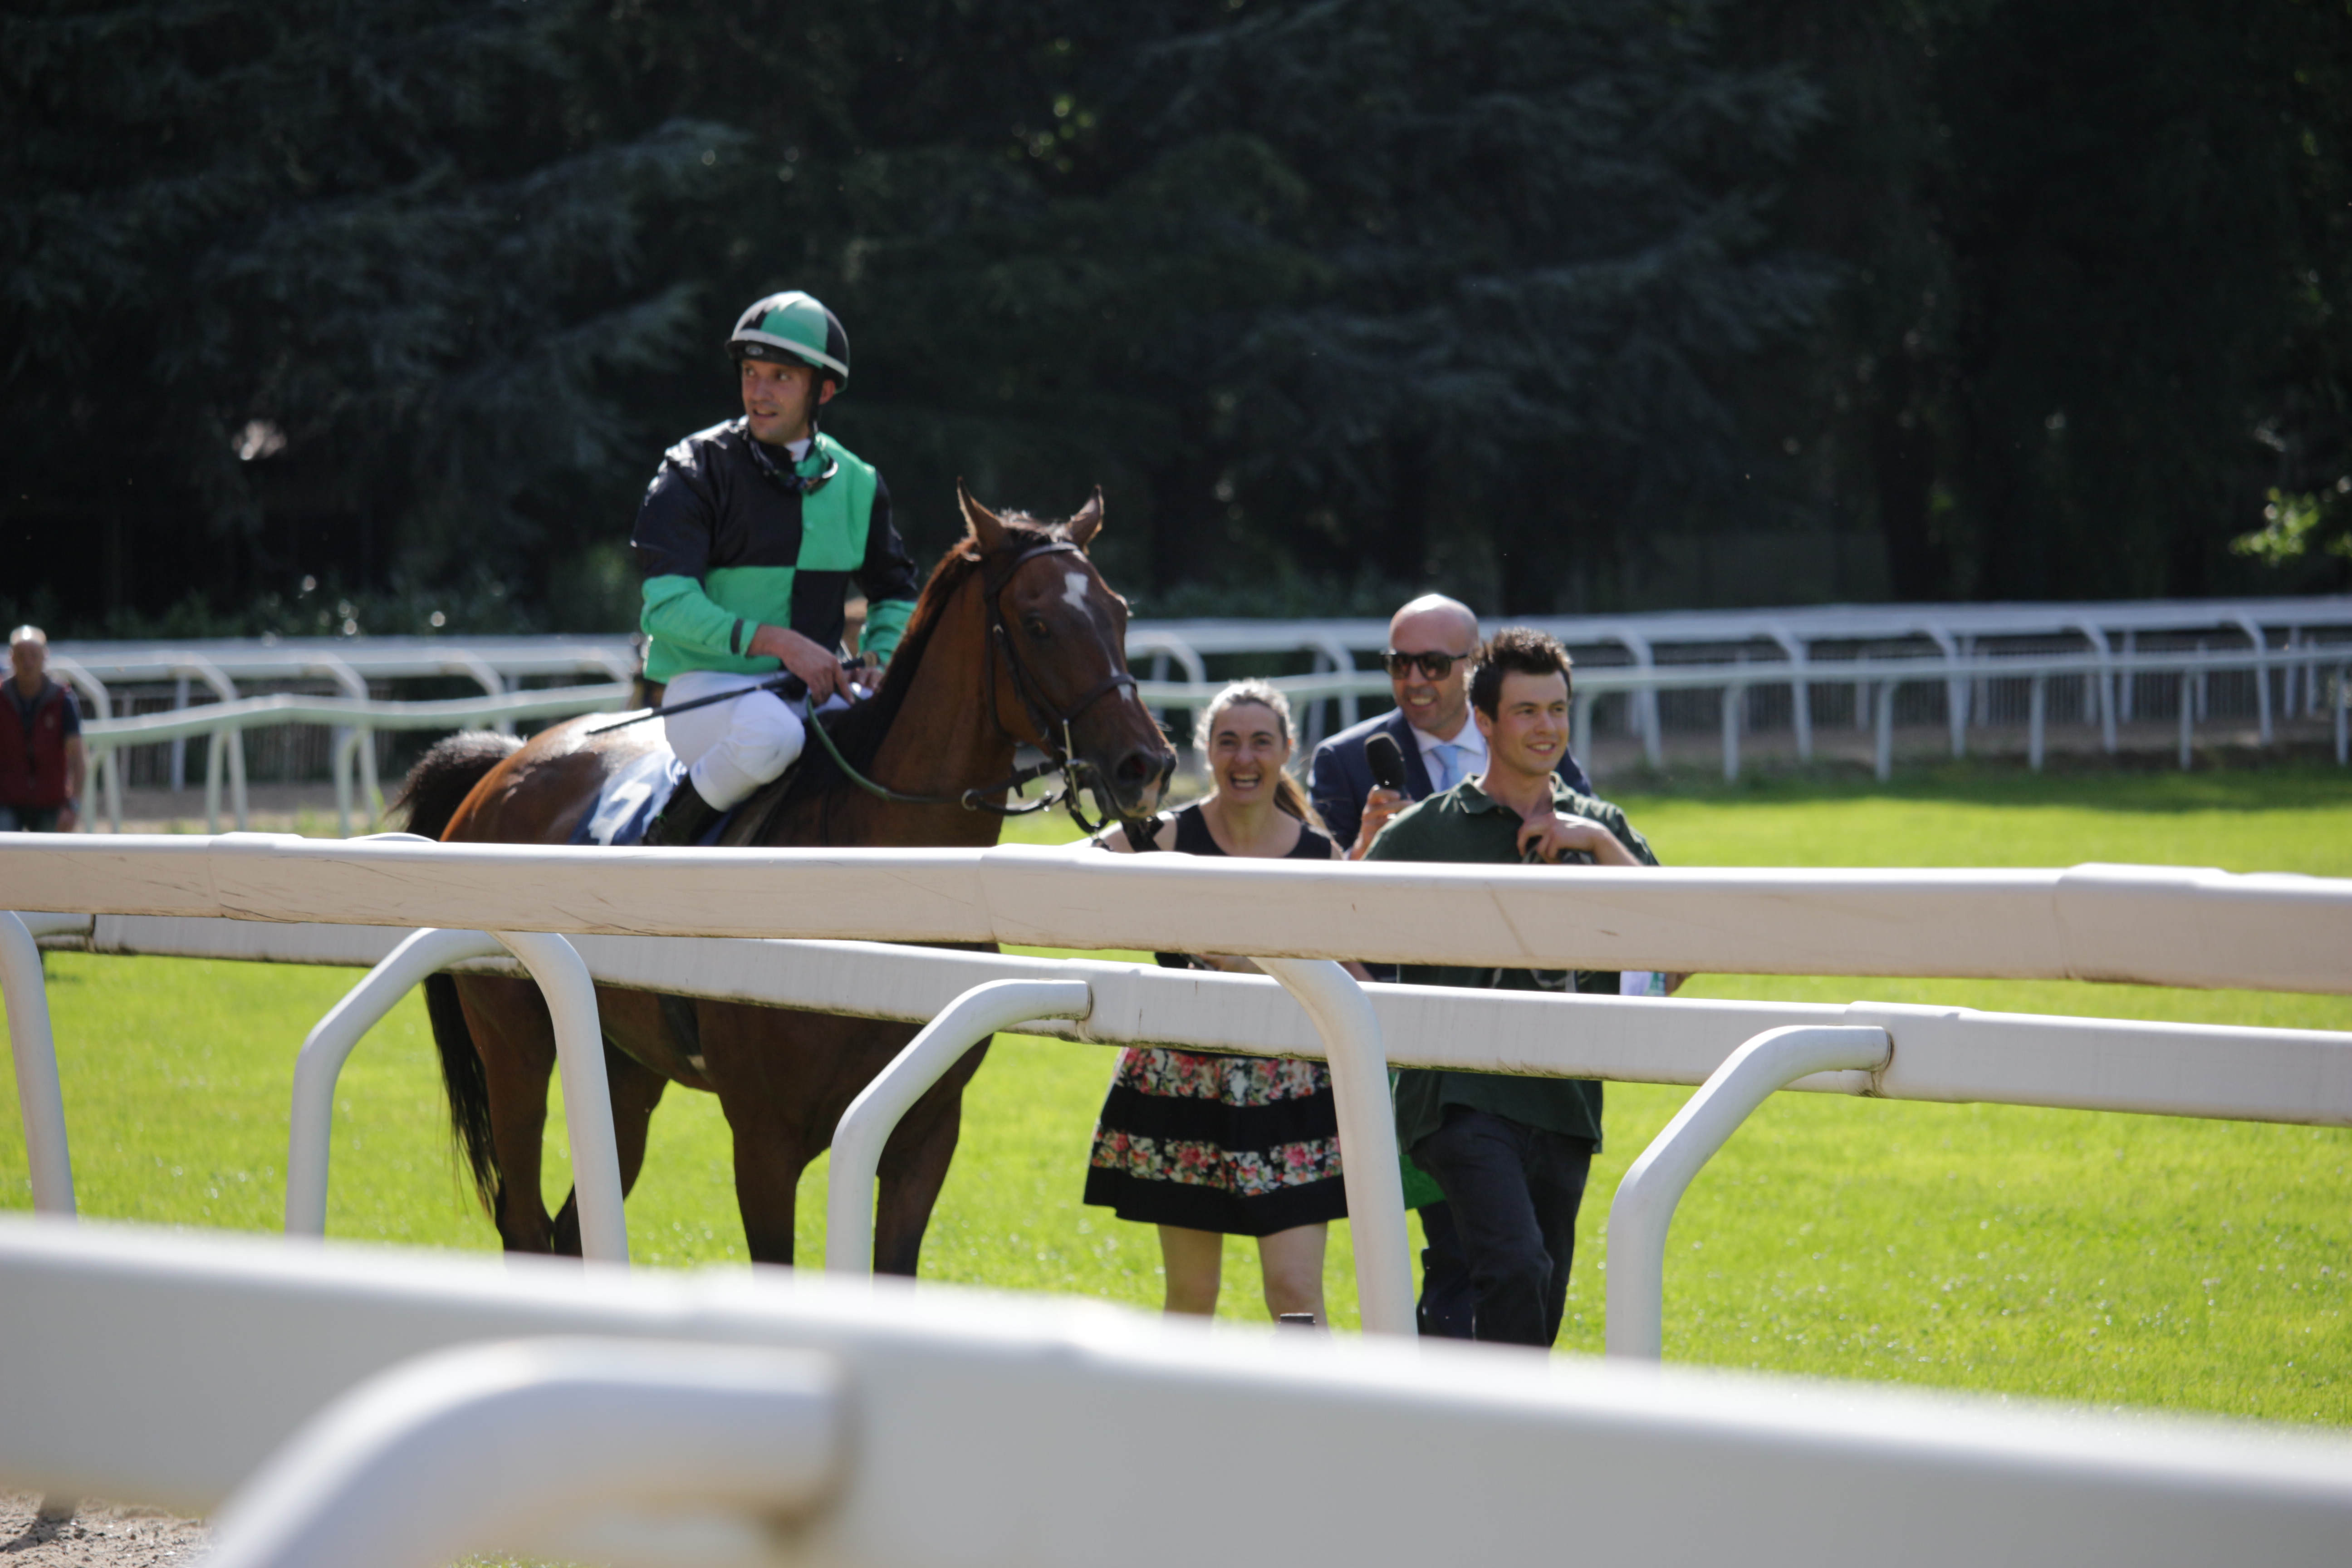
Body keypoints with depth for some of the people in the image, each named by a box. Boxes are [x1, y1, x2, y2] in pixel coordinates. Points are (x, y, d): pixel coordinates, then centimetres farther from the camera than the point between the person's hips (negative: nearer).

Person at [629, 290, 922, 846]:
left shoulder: (856, 484, 9)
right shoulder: (695, 472, -6)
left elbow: (897, 594, 22)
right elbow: (668, 606, -15)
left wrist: (883, 660, 0)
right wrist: (776, 641, -26)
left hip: (814, 689, 5)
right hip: (705, 686, -5)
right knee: (772, 732, -38)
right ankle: (670, 833, -14)